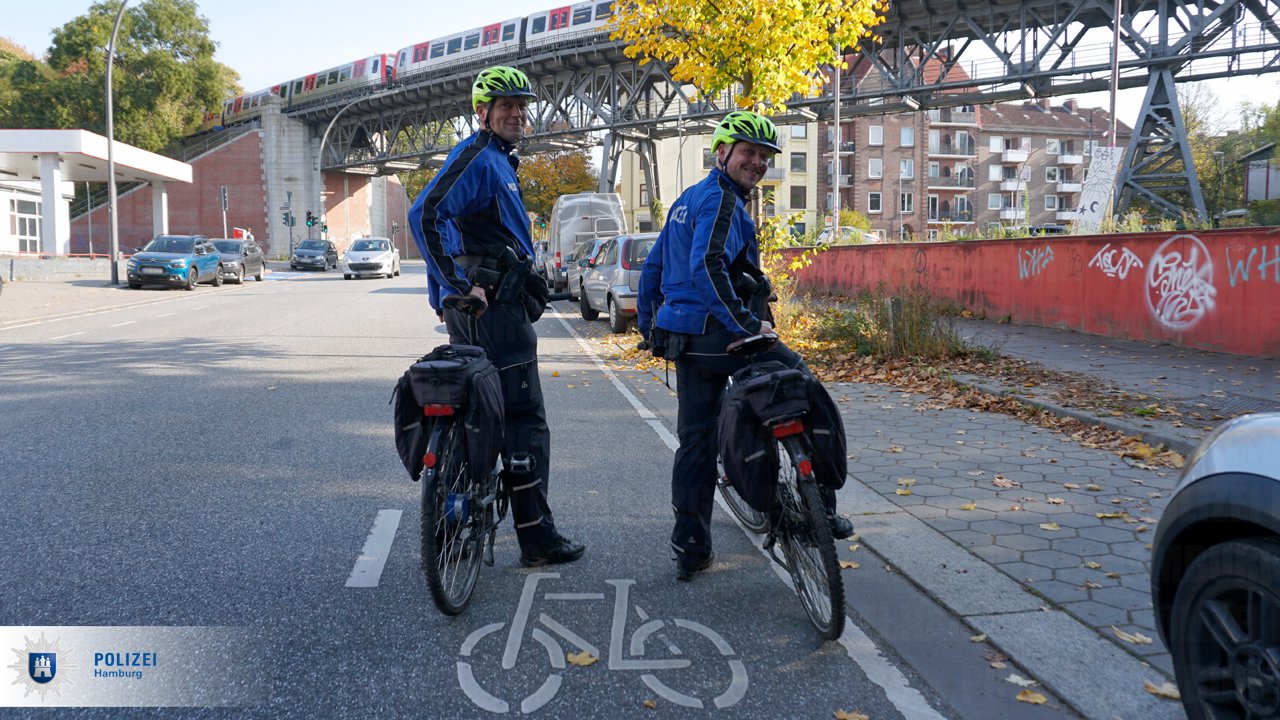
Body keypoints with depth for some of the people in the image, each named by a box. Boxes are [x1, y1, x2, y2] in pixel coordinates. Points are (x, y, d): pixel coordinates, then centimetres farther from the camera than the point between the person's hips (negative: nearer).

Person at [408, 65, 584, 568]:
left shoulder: (497, 161, 22)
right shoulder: (478, 158, -11)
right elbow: (424, 214, -24)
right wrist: (460, 284, -26)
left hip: (473, 306, 10)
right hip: (492, 306, -10)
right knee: (526, 421, -6)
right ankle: (537, 539, -1)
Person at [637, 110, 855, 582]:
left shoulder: (686, 199, 21)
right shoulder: (722, 199, -10)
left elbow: (652, 266, 24)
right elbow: (707, 265, -26)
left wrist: (648, 327, 29)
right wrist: (747, 324, -24)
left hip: (683, 340, 10)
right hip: (716, 334, -10)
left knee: (695, 439, 12)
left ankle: (690, 550, 17)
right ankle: (818, 511, 2)